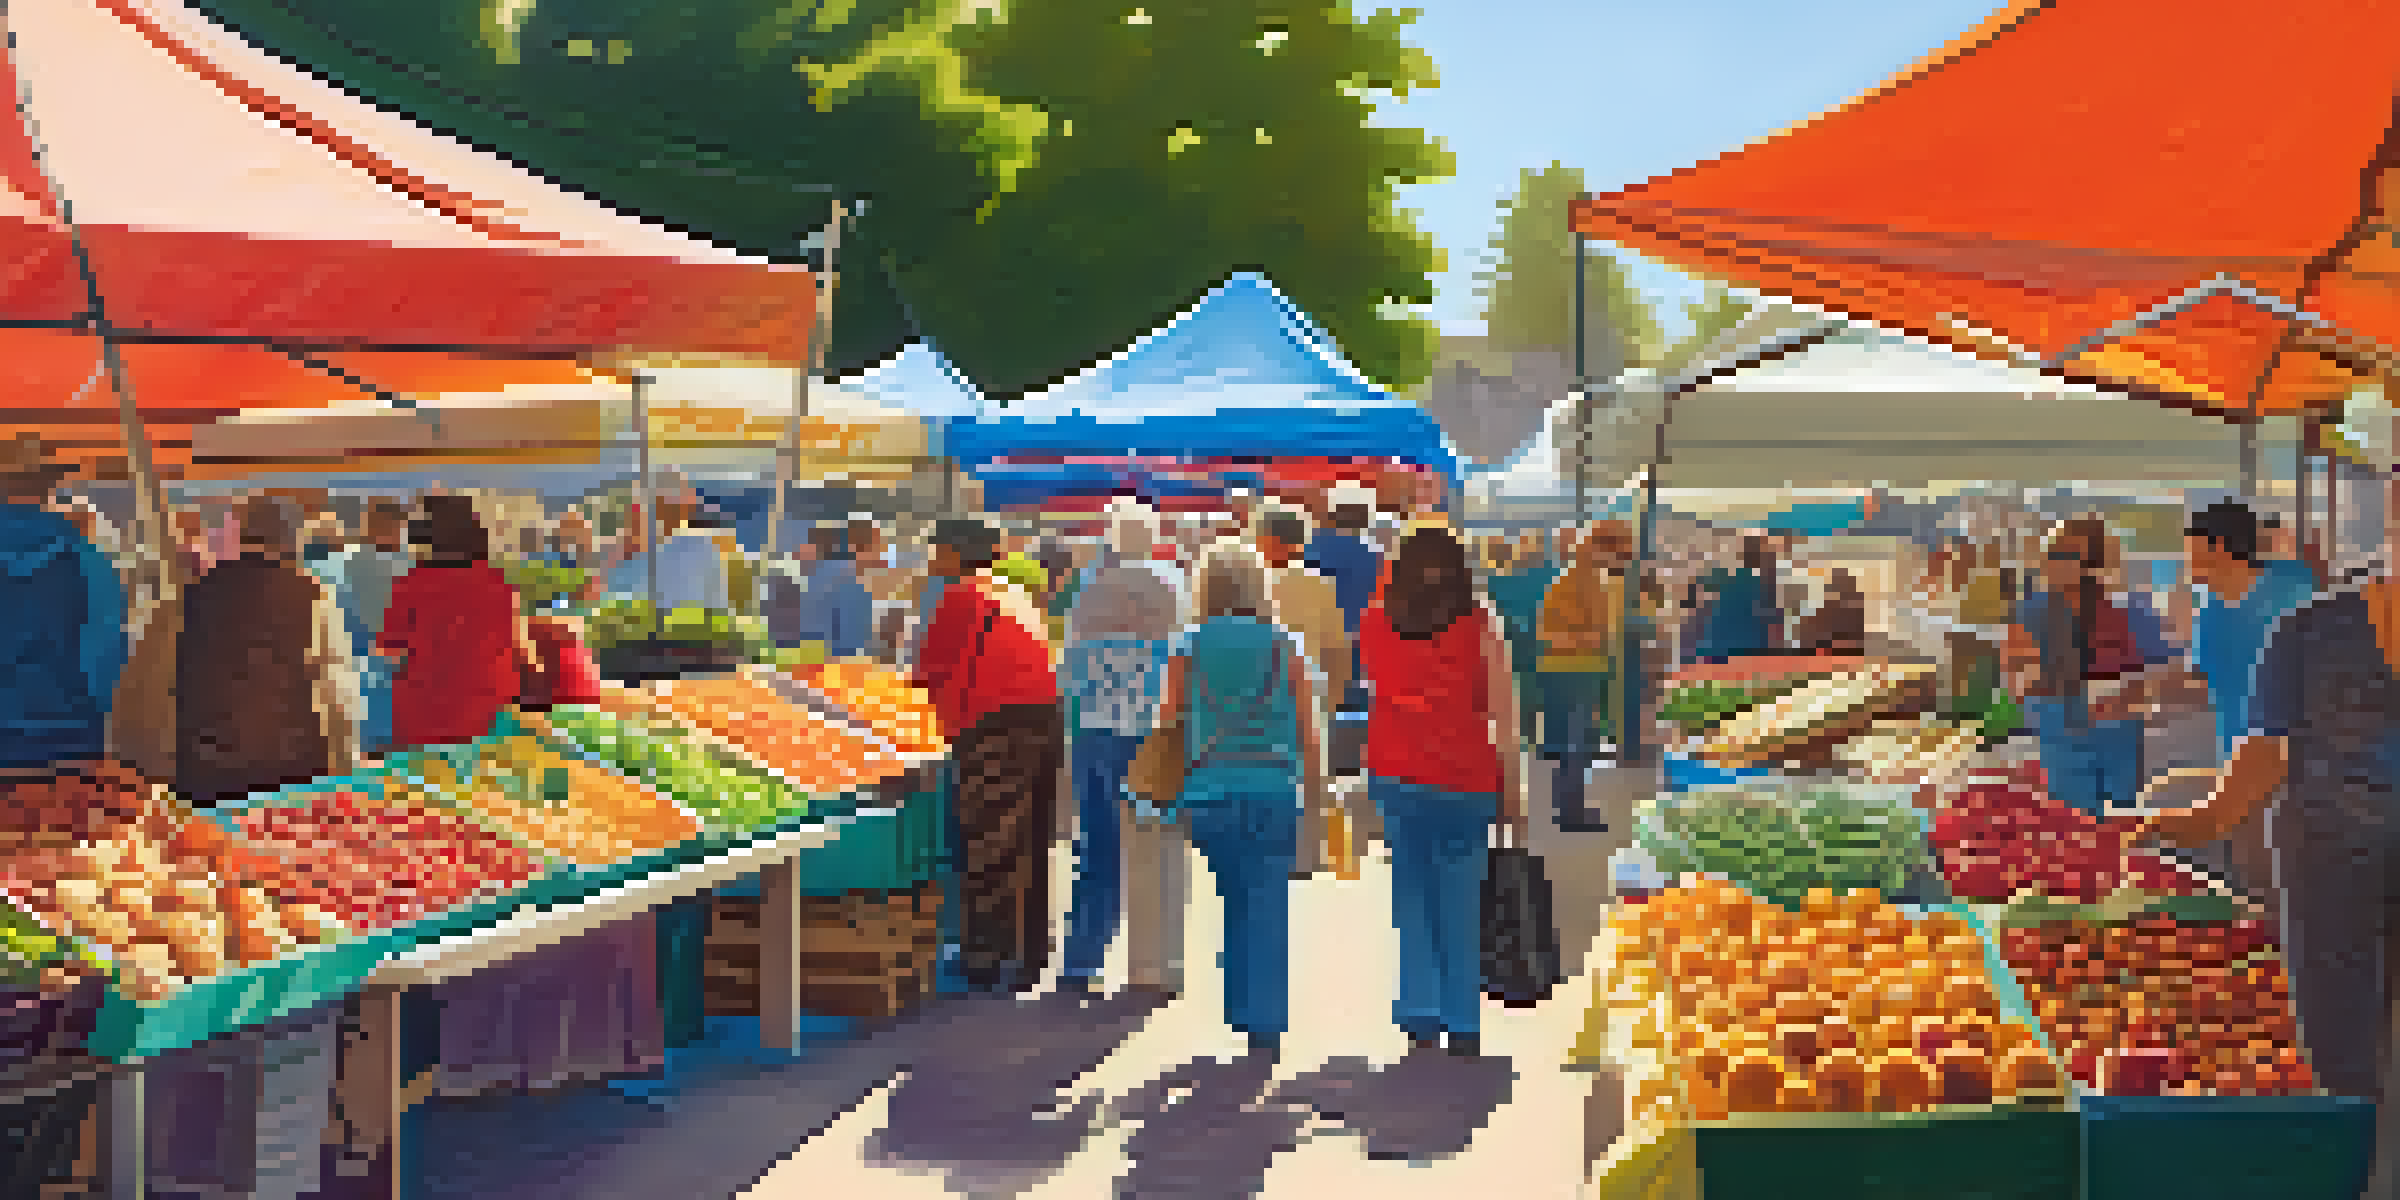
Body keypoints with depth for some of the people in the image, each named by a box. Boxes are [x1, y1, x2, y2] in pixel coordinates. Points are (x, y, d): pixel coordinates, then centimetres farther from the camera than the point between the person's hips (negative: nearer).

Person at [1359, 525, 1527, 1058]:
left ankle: (1420, 1013, 8)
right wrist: (1513, 794, 1)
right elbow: (1501, 715, -4)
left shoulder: (1375, 626, 3)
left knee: (1411, 894, 13)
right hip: (1464, 778, -2)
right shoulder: (1481, 628, -3)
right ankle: (1463, 1024, 11)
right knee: (1461, 904, 8)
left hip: (1393, 775, 2)